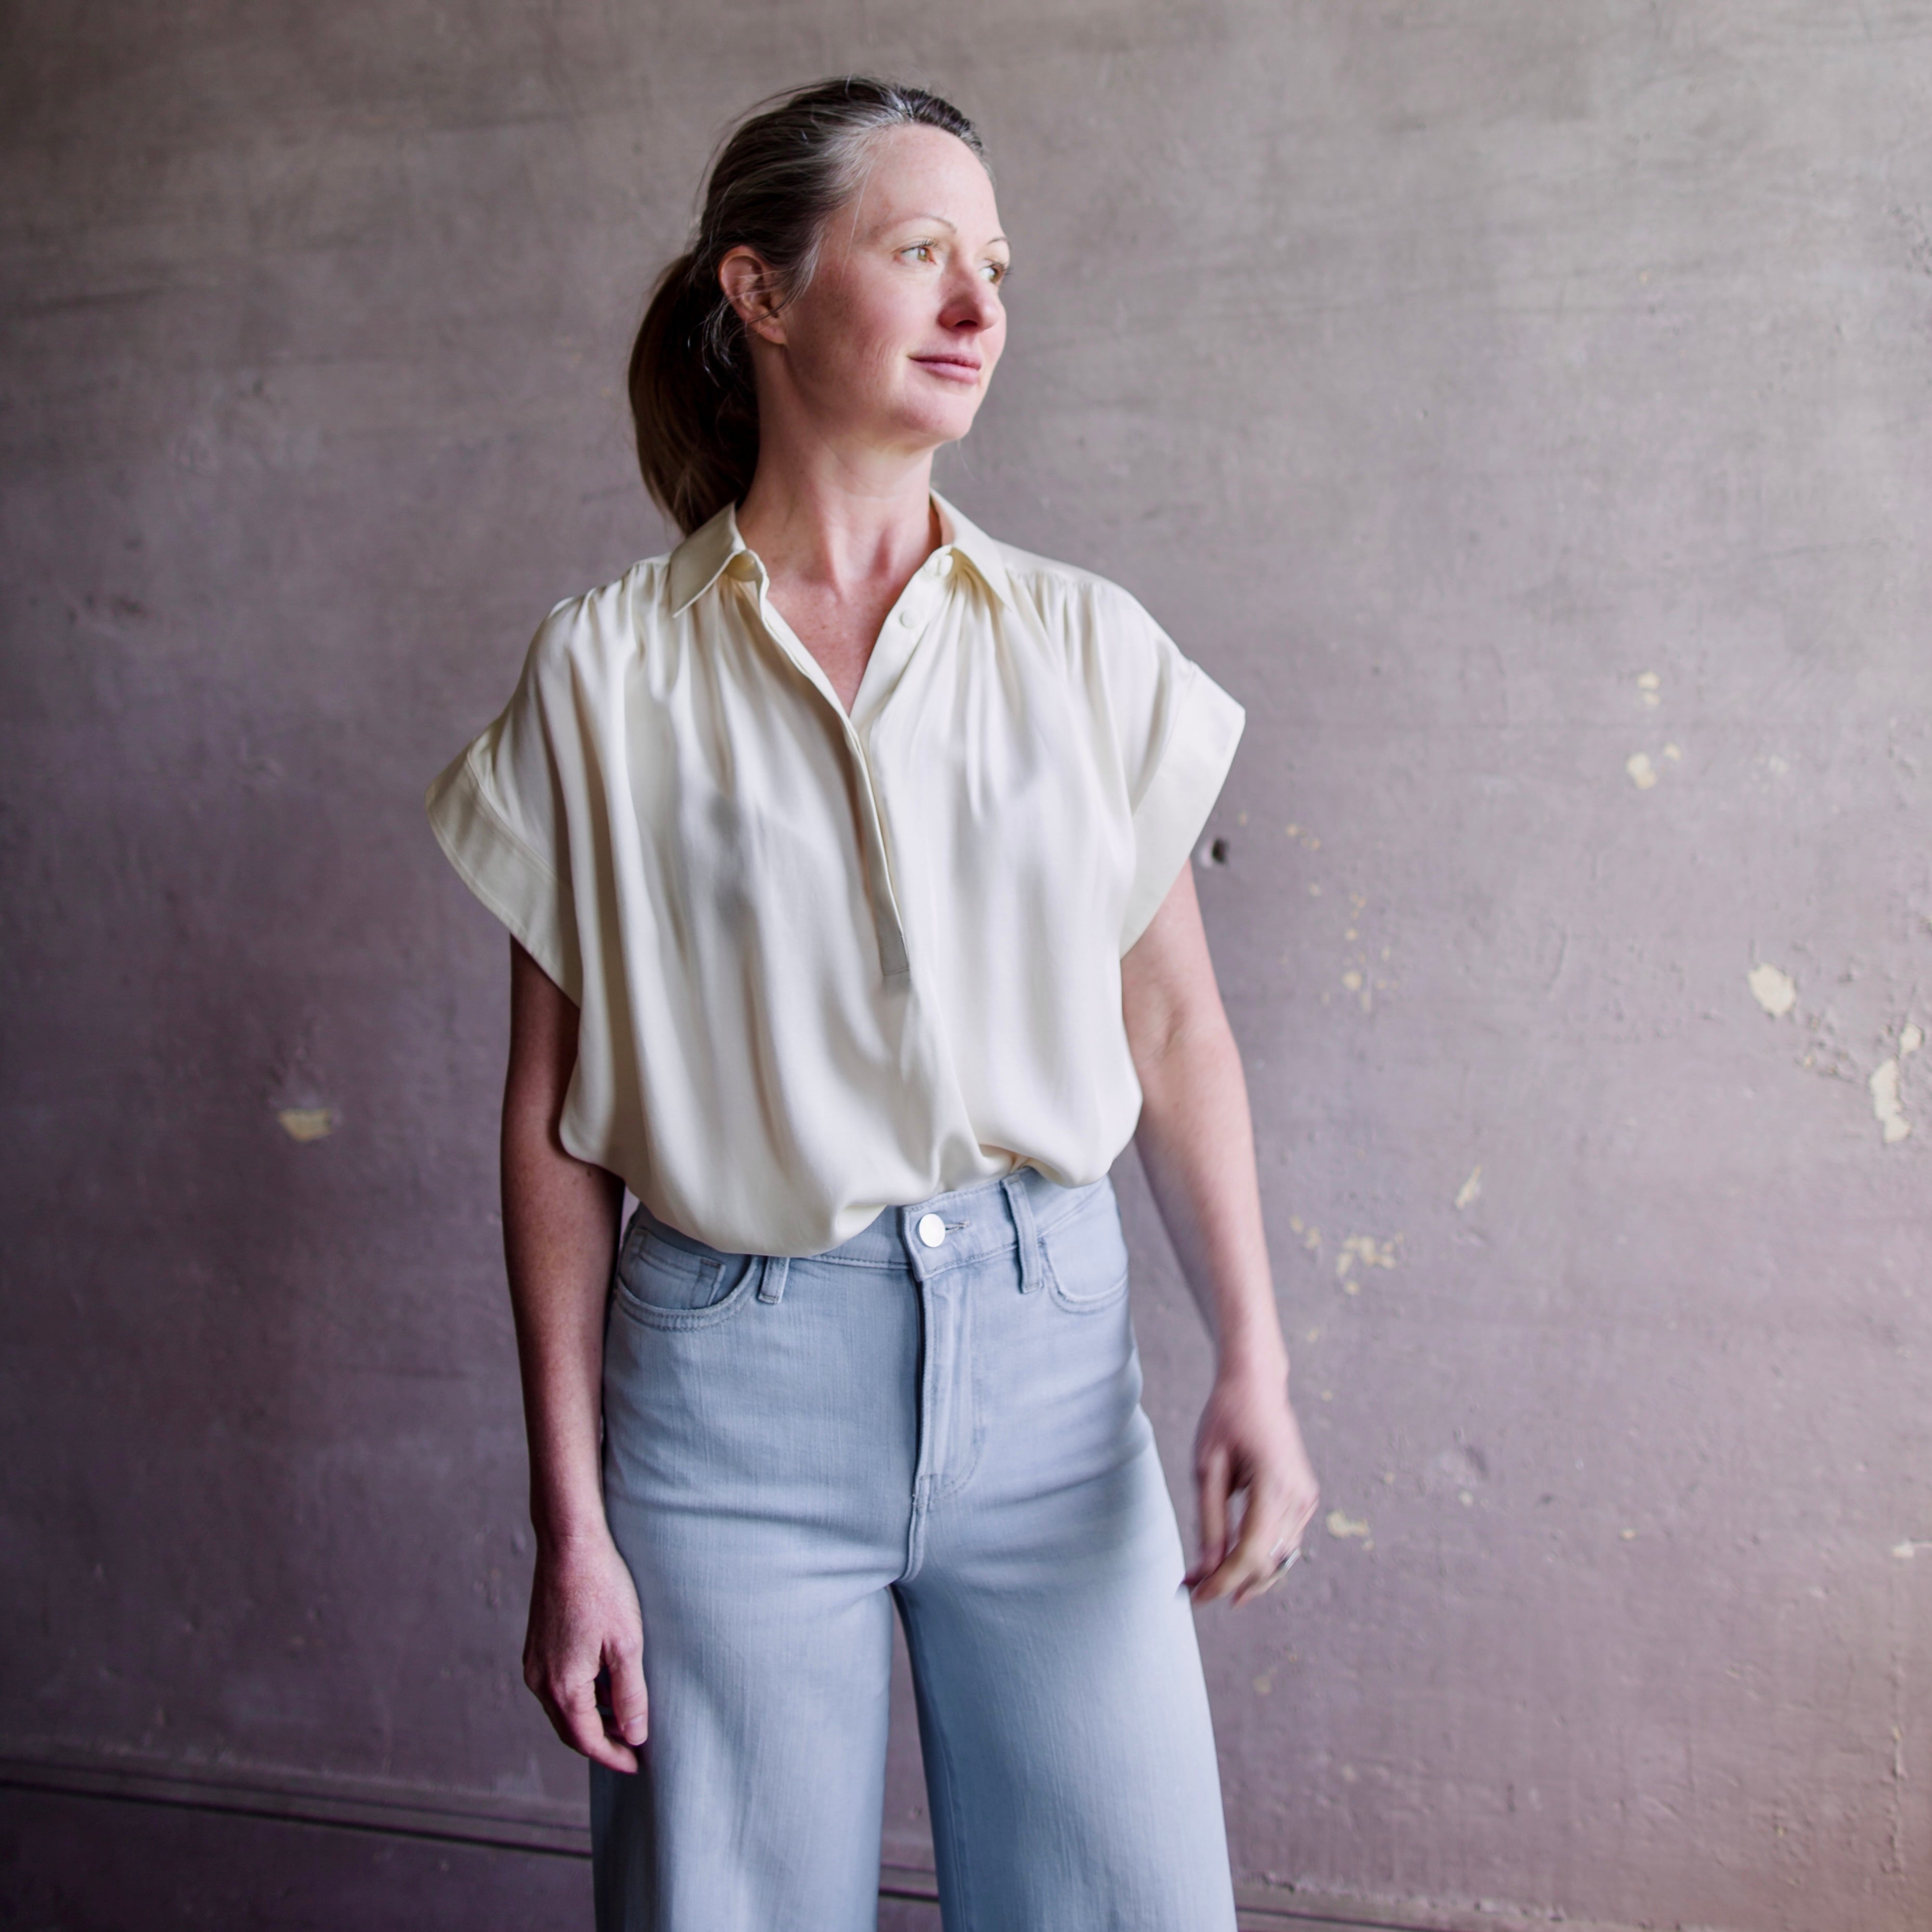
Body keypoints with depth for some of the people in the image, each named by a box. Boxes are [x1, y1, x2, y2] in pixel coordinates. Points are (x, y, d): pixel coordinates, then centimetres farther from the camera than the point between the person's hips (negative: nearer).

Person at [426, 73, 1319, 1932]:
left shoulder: (1086, 643, 5)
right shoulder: (605, 671, -1)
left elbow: (1174, 1025, 6)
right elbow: (554, 1115, -1)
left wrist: (1252, 1358, -5)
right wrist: (570, 1521, -3)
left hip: (1046, 1346, 2)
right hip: (732, 1376, -2)